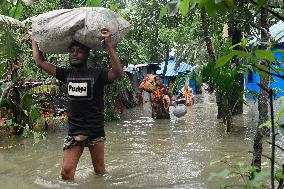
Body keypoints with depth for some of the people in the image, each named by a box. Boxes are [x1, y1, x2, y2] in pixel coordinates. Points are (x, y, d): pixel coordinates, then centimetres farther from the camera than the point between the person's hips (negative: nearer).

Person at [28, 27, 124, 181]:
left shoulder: (97, 74, -5)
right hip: (74, 131, 3)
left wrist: (108, 45, -31)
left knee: (99, 172, 8)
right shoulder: (67, 74, 8)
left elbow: (118, 73, -24)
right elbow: (40, 62, 10)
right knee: (66, 172, -7)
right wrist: (34, 38, 15)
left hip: (95, 131, -3)